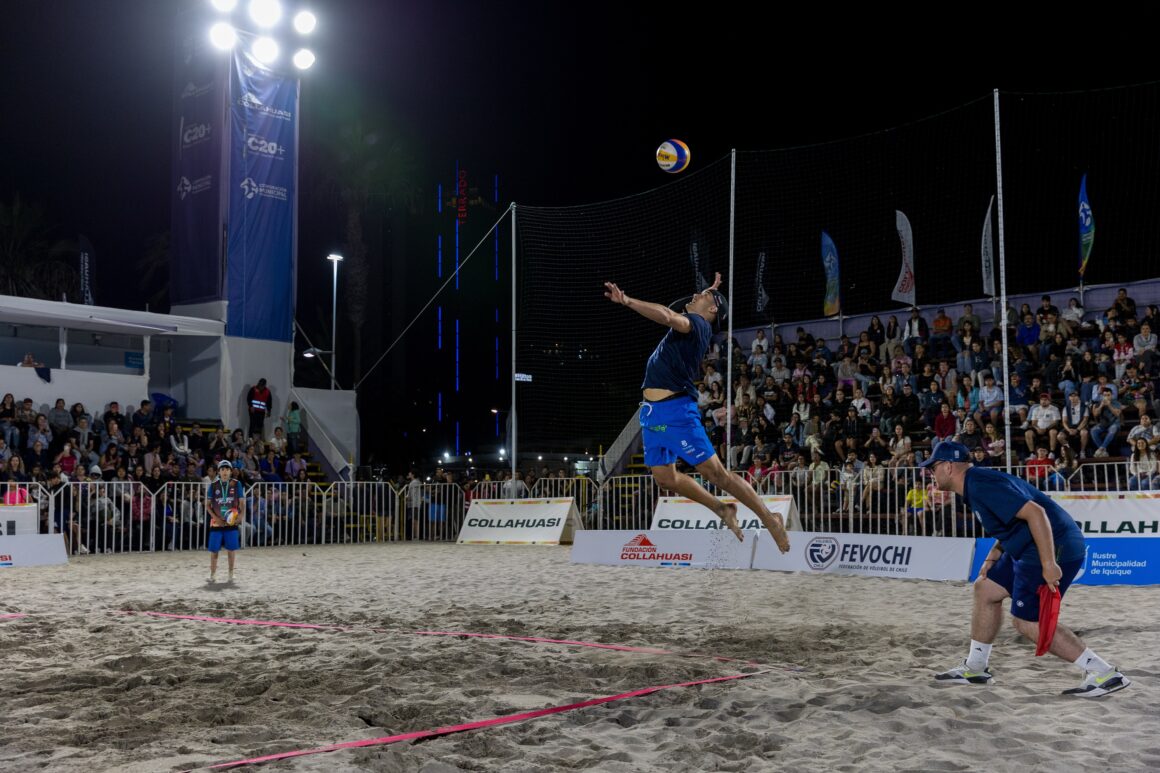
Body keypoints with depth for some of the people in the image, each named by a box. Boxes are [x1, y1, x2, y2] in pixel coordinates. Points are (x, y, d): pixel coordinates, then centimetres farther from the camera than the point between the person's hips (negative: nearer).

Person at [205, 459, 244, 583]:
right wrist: (215, 517, -9)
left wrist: (241, 516, -13)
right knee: (214, 549, -1)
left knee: (231, 549, 4)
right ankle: (213, 574, 9)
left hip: (231, 522, 0)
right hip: (216, 522, 0)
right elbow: (208, 505, 4)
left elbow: (242, 502, 3)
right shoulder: (213, 485, 3)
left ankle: (231, 574, 14)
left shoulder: (236, 484, 2)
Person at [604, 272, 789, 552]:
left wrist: (626, 301, -29)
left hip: (675, 410, -9)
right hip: (652, 411, 9)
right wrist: (711, 291, 49)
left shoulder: (698, 324, -7)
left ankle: (769, 519, 2)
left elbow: (666, 315, -28)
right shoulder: (690, 325, 19)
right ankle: (722, 510, 23)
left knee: (715, 472, -8)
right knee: (665, 477, 8)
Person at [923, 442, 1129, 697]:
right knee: (986, 589, 16)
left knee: (1027, 620, -8)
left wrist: (1049, 564, -29)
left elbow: (1034, 512, -28)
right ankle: (974, 668, 26)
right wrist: (992, 558, 15)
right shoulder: (976, 484, 14)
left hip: (1054, 548, -11)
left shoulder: (982, 485, -19)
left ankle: (1104, 674, -4)